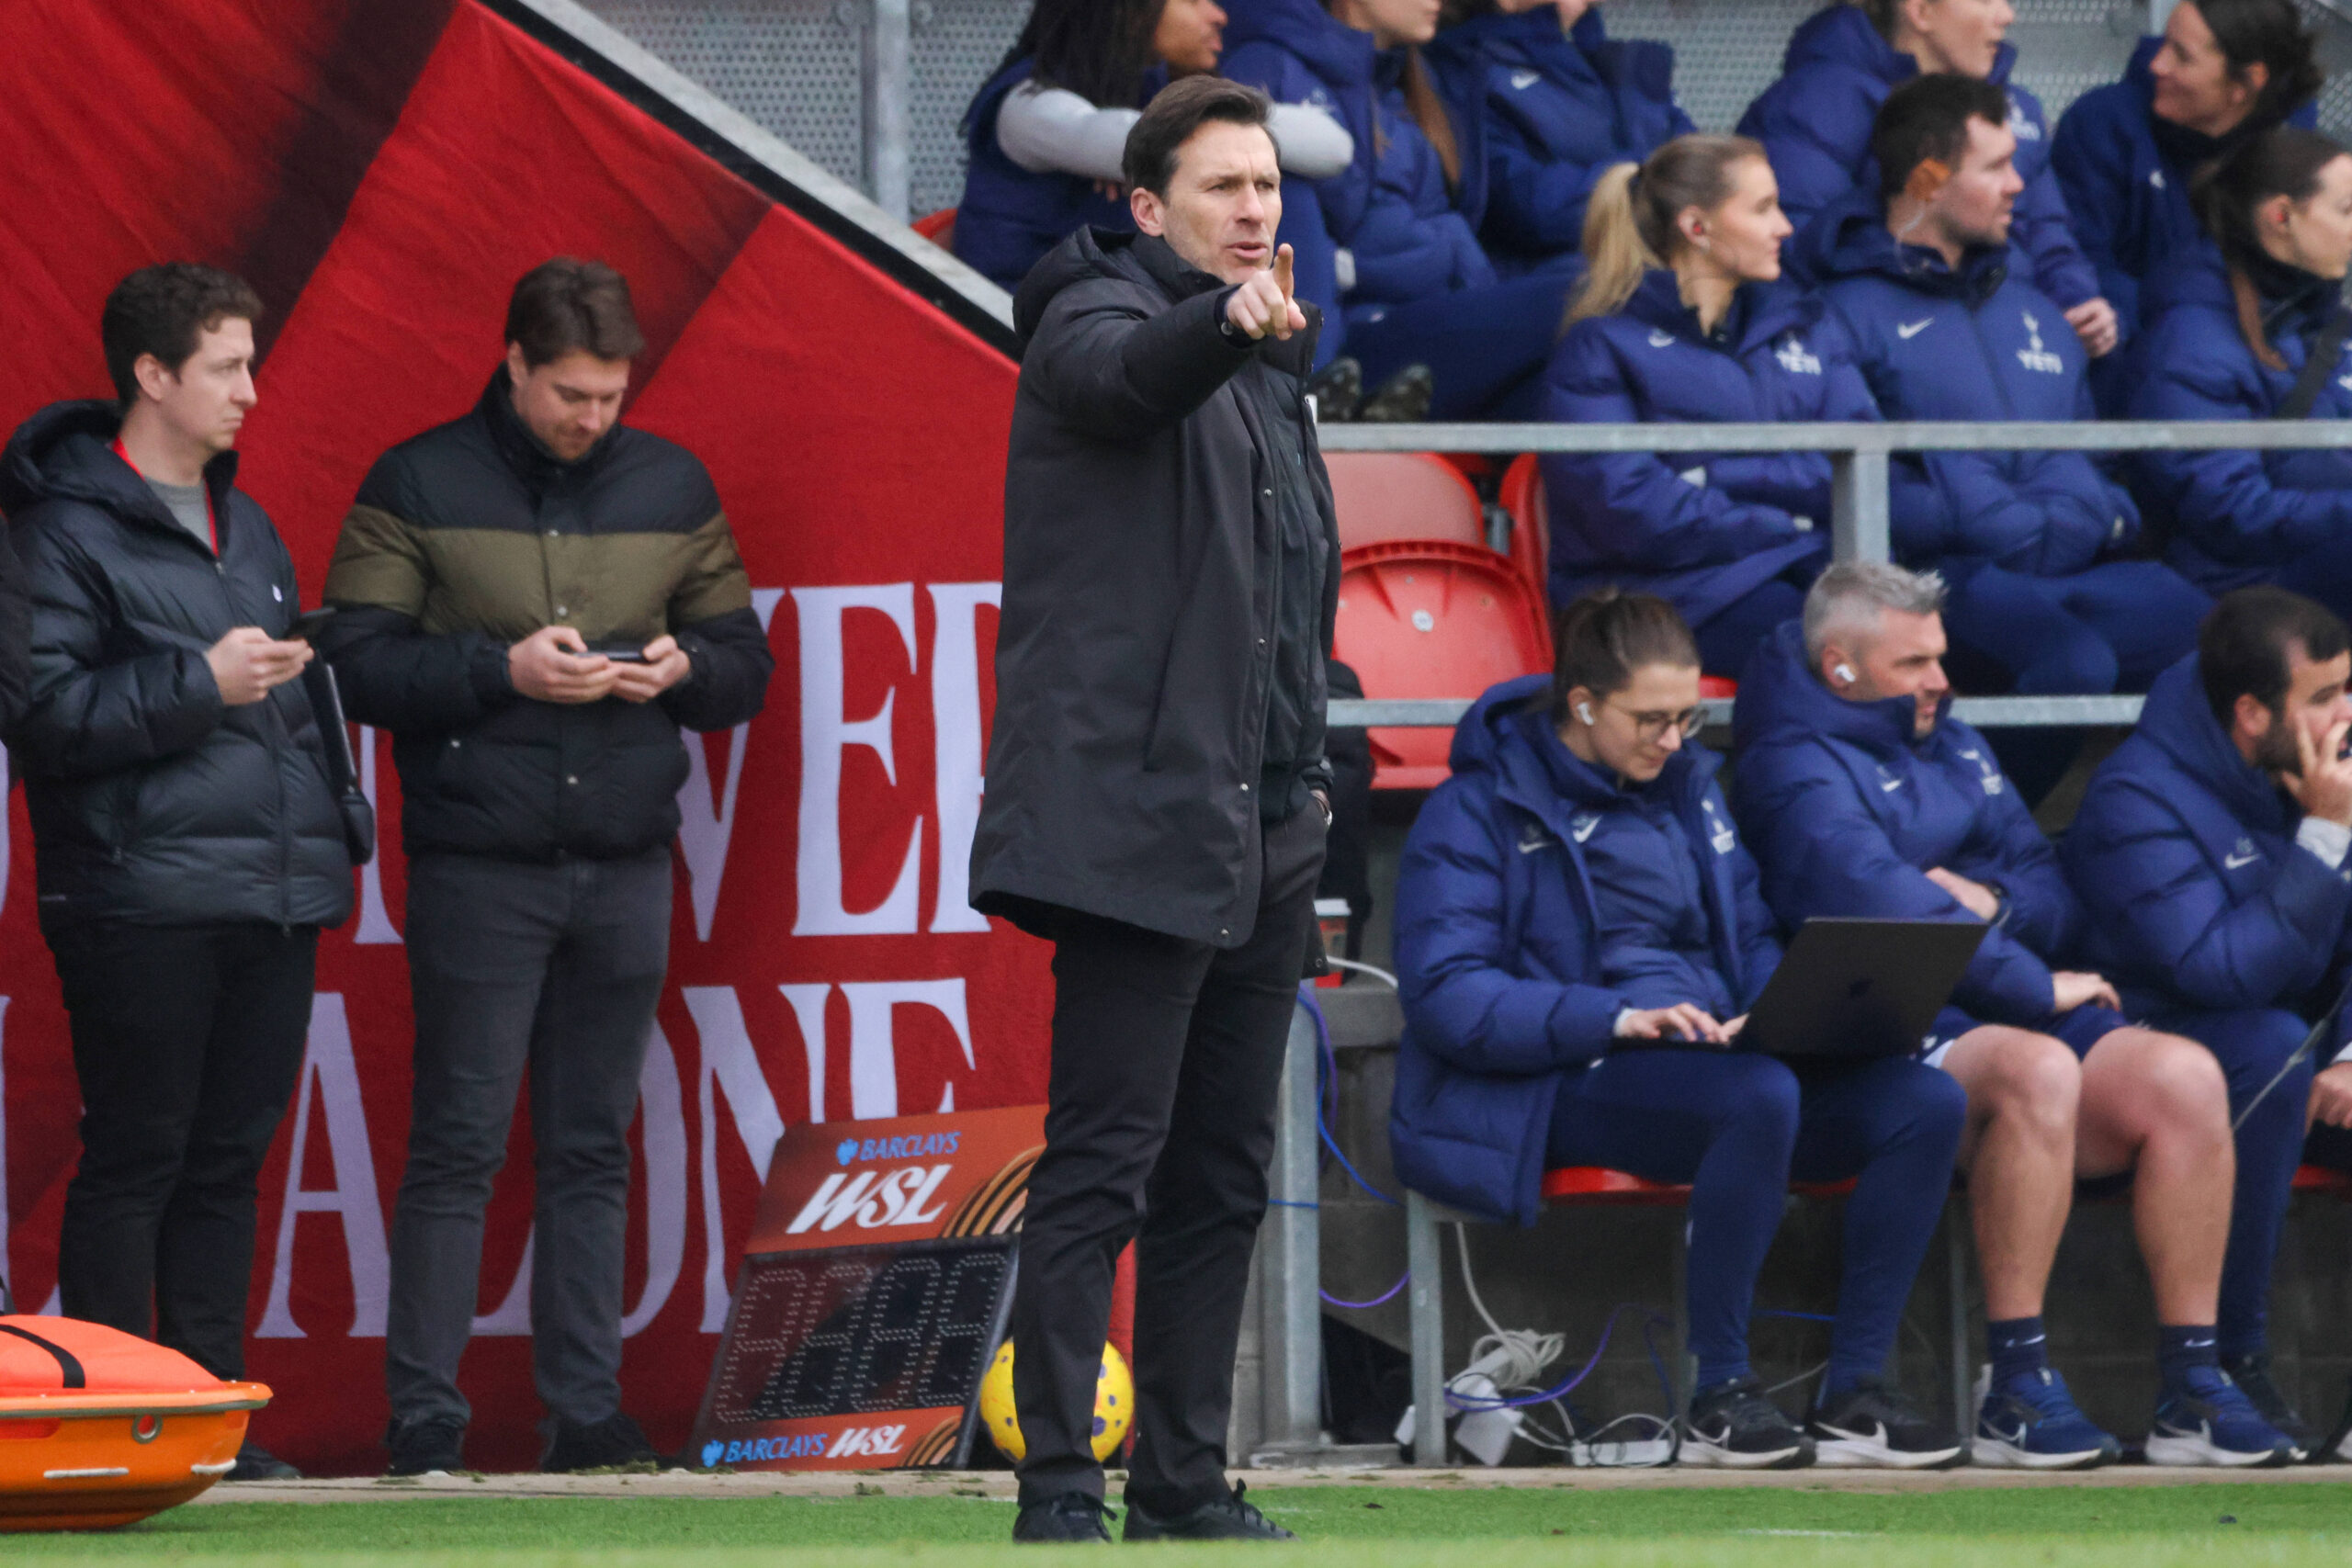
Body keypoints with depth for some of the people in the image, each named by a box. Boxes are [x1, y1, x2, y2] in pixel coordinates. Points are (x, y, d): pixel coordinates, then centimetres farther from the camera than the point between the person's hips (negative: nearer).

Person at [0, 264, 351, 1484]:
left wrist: (329, 836, 17)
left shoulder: (246, 526, 19)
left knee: (229, 1160, 8)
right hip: (144, 899, -7)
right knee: (135, 1159, -5)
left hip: (273, 897, 7)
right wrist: (199, 683, -16)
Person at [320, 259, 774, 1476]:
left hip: (625, 867, 4)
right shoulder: (418, 486, 0)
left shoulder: (672, 487, 11)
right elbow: (360, 662, -5)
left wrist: (685, 669, -7)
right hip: (476, 867, -4)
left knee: (593, 1148, 7)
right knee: (458, 1146, -4)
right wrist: (504, 669, -16)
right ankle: (426, 1415, -1)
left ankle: (585, 1409, 10)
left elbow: (746, 665, 16)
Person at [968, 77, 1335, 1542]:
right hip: (1142, 820, -9)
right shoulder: (1101, 316, -6)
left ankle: (1187, 1479, 16)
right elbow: (1125, 376, -32)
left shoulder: (1270, 372, 20)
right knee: (1105, 1159, -11)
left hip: (1262, 830, 9)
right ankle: (1059, 1481, -11)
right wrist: (1224, 326, -52)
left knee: (1224, 1173, 11)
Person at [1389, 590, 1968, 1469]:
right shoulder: (1480, 810, -1)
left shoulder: (1686, 787, 21)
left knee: (1925, 1102, -17)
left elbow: (1752, 942, 24)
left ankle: (1854, 1393, -16)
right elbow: (1445, 998, -12)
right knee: (1760, 1096, -38)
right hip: (1564, 1086, -7)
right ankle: (1719, 1397, -29)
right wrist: (1618, 1018, -23)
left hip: (1712, 1058, 7)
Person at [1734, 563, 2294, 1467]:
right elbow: (1880, 909, -18)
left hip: (2018, 1018, 8)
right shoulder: (1798, 773, -2)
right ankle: (2015, 1387, -34)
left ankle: (2189, 1384, -21)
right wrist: (2036, 988, -16)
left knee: (2183, 1076, -20)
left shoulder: (1955, 750, 25)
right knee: (2038, 1070, -38)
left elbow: (2054, 899, 21)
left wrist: (1993, 905, -3)